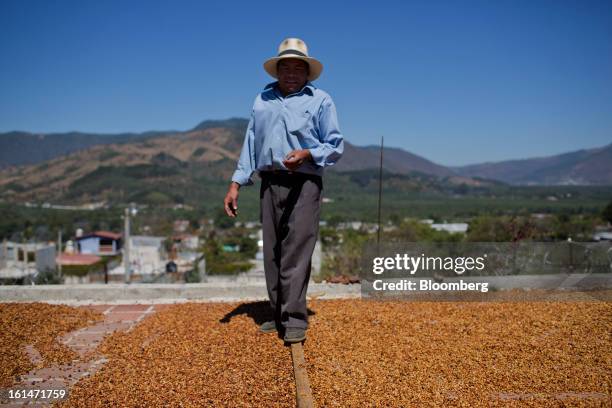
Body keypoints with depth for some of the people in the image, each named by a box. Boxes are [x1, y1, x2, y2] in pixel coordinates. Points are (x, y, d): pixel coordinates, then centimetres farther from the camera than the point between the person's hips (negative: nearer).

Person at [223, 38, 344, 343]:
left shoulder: (320, 100, 5)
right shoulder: (262, 100, 18)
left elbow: (335, 146, 1)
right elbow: (250, 144, 15)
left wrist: (306, 154, -18)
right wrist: (236, 184, 7)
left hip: (303, 183, -4)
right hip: (270, 183, 5)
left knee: (296, 252, -10)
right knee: (272, 253, 6)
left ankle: (295, 320, -5)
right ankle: (279, 315, 16)